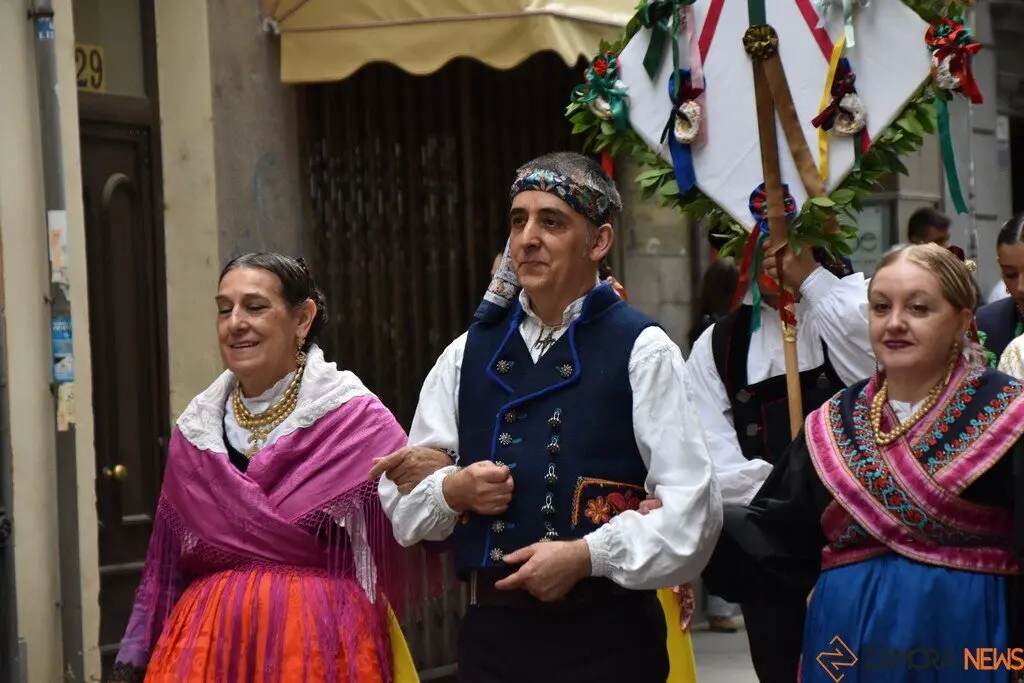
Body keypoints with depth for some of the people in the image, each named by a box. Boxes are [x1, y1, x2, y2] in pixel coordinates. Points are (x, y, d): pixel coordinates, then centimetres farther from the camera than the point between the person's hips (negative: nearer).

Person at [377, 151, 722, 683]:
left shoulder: (642, 353, -3)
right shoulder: (468, 354, 10)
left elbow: (691, 508, -10)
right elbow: (400, 498, 13)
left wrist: (585, 556, -18)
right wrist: (453, 491, -7)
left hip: (606, 637, -4)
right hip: (491, 633, 4)